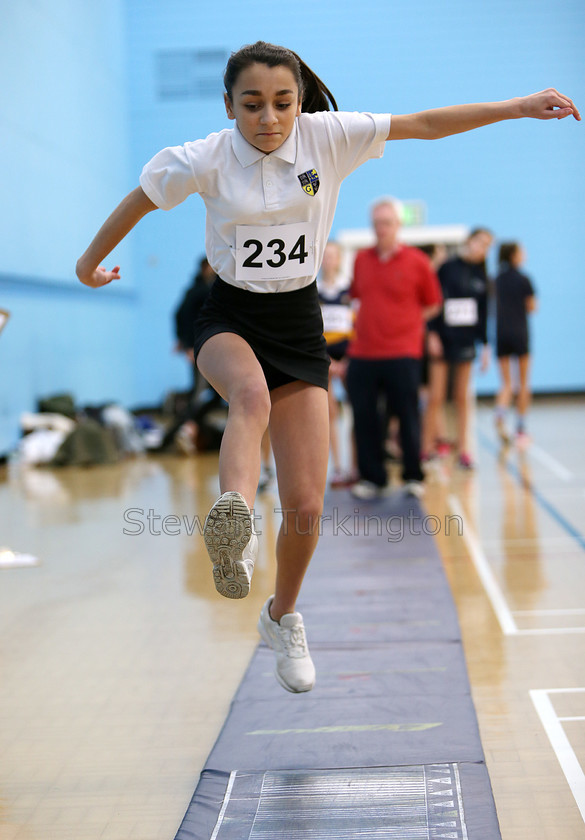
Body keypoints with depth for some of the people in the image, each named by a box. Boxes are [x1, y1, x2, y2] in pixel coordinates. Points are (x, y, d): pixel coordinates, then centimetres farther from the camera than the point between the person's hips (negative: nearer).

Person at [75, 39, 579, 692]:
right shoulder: (203, 160, -12)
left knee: (306, 507, -2)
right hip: (229, 319, -1)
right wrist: (90, 262, 18)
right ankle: (234, 521, -63)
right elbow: (136, 203, 5)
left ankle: (282, 617, 23)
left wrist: (520, 107, -9)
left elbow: (425, 124, -6)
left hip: (299, 325, 2)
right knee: (252, 395, -41)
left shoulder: (328, 137, -10)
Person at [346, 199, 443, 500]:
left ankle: (413, 477, 13)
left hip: (402, 354, -3)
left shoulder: (416, 262, 0)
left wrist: (405, 322, 5)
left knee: (407, 417, 0)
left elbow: (432, 305, 8)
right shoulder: (361, 260, 11)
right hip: (362, 354, 4)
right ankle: (372, 478, 13)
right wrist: (371, 322, 12)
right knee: (364, 418, 2)